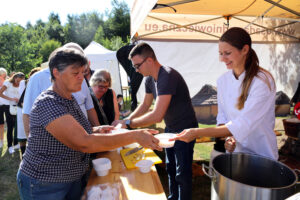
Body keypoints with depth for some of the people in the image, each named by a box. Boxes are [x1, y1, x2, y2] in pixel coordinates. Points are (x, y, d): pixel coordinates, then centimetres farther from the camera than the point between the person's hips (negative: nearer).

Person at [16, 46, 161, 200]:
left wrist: (95, 130, -6)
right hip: (43, 186, -7)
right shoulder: (47, 103, -26)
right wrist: (135, 136, -35)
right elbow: (83, 143, -35)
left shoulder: (70, 99, 3)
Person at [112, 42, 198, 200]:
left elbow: (157, 115, -35)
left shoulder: (168, 76, -30)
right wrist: (126, 120, -1)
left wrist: (128, 124, -26)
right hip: (170, 128, 9)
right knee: (170, 168, 22)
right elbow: (145, 105, 11)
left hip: (184, 129, -9)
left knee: (182, 174, 3)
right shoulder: (150, 79, -1)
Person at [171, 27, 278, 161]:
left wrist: (197, 133, -30)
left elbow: (243, 125, -26)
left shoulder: (263, 81, -19)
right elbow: (222, 116, 3)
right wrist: (228, 136, -18)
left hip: (261, 155, -4)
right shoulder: (223, 80, -2)